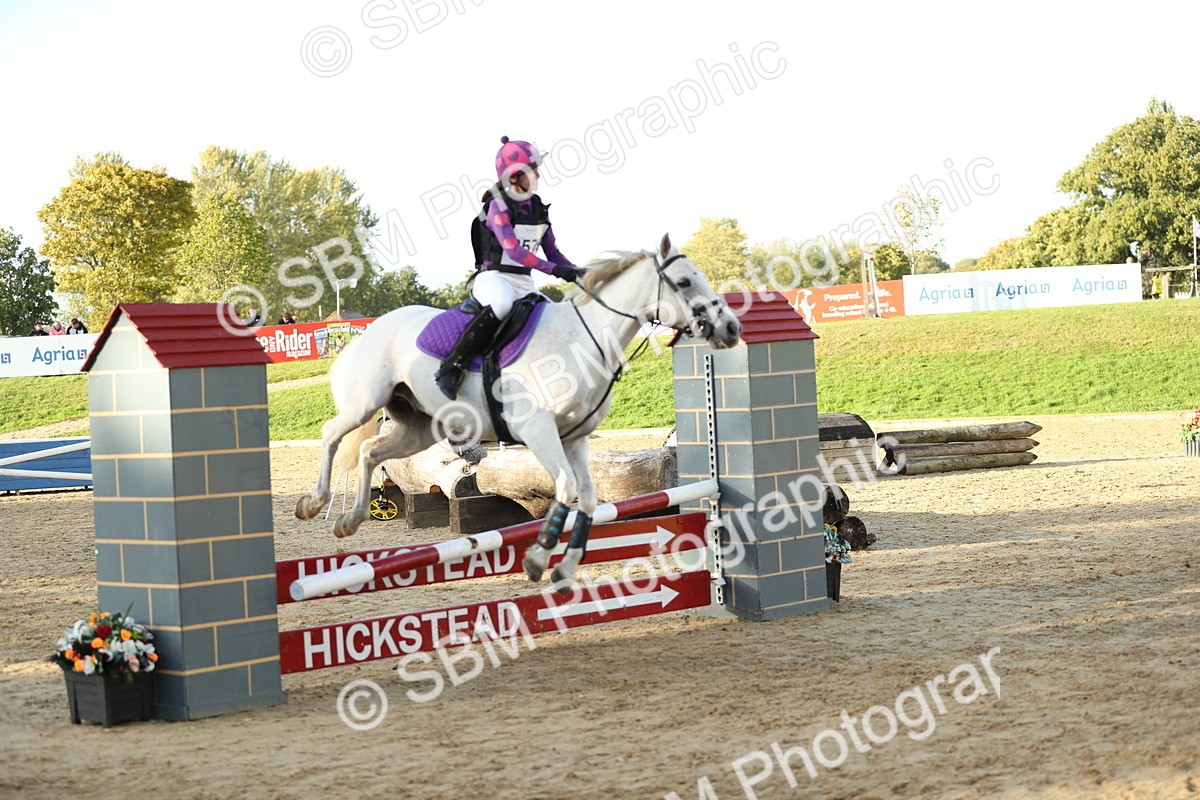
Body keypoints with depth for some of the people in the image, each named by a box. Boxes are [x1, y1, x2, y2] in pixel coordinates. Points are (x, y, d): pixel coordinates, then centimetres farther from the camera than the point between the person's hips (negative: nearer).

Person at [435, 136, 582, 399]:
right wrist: (555, 269, -30)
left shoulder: (538, 208, 12)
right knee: (502, 304, -41)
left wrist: (576, 272, -3)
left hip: (524, 283, 8)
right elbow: (512, 249, -22)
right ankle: (452, 366, -33)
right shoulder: (499, 206, -10)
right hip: (494, 277, -8)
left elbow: (551, 251, 15)